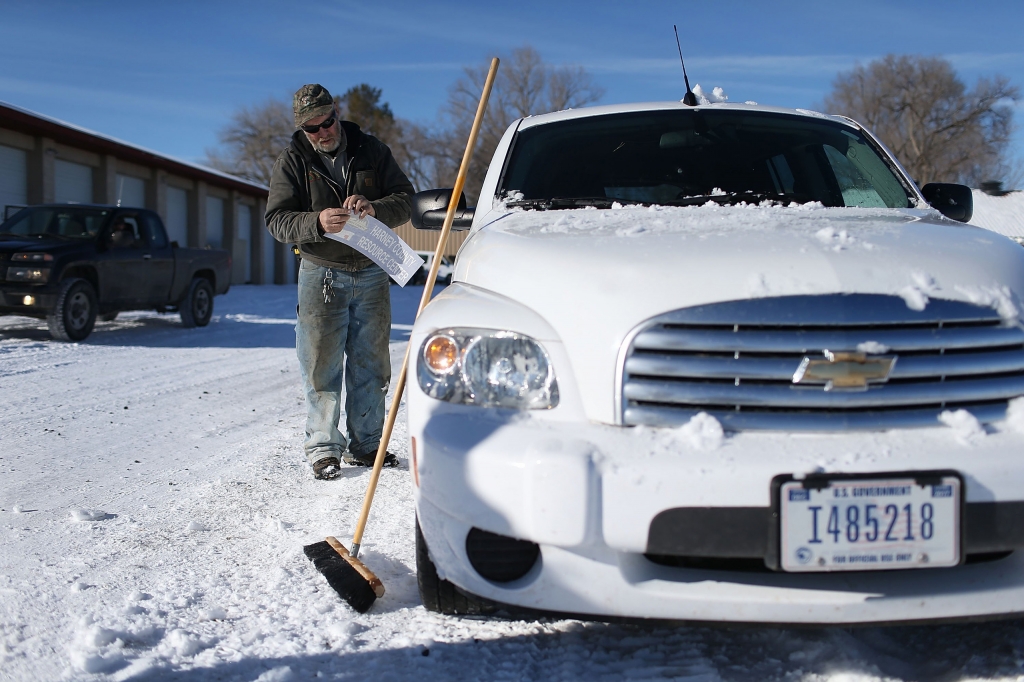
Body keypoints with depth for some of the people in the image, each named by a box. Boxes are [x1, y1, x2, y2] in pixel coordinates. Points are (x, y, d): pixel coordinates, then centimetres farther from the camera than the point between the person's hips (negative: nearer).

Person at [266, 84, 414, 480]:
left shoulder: (372, 151, 2)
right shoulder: (291, 162, -2)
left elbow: (405, 199, -1)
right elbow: (276, 220, -9)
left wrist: (374, 208, -23)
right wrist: (317, 223, -29)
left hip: (371, 273, 2)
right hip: (321, 274, -2)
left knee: (370, 365, 7)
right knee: (321, 367, -2)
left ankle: (365, 445, 18)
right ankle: (323, 448, 9)